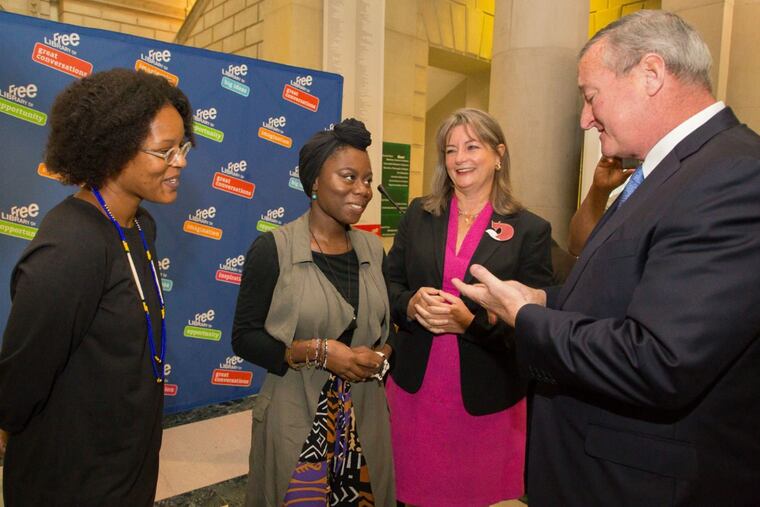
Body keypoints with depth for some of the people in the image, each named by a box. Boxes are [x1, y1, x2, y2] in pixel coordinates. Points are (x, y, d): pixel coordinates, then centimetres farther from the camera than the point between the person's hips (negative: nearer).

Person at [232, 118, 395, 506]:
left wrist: (380, 356, -8)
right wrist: (317, 351, -20)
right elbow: (244, 338, -10)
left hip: (366, 416, 5)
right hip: (296, 418, -4)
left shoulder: (372, 249, 3)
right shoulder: (273, 249, -12)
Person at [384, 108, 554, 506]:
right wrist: (412, 304, -16)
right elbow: (389, 284, 5)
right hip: (415, 385, 2)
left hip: (485, 396, -2)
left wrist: (471, 322, -23)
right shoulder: (419, 215, 3)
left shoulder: (530, 230, -6)